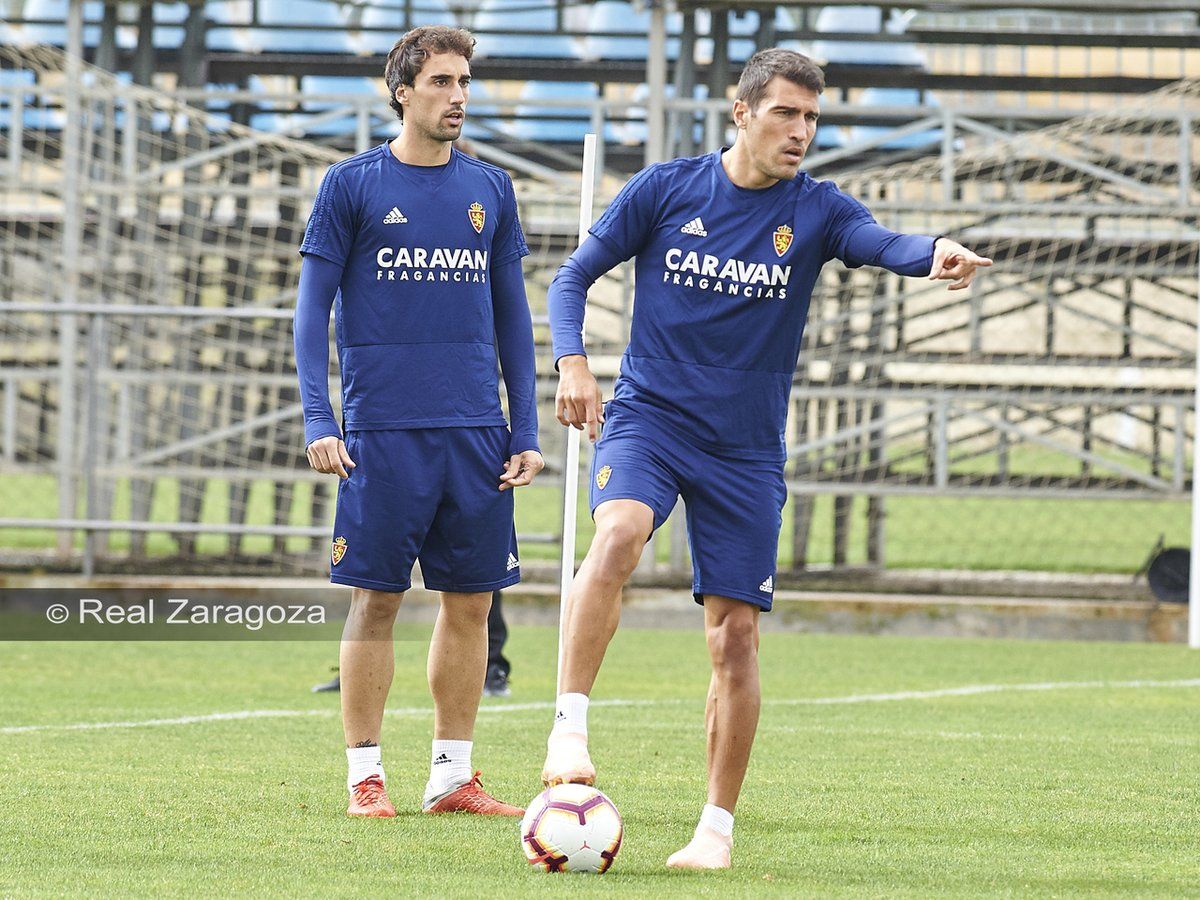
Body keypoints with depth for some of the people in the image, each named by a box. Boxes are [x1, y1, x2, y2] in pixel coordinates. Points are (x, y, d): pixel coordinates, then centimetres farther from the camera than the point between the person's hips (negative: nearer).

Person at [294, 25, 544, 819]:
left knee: (471, 601, 4)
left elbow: (512, 317, 15)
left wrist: (526, 431, 9)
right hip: (383, 428, -4)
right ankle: (365, 775, 5)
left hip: (476, 430, 4)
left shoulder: (491, 190, 12)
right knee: (376, 601, -2)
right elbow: (314, 308, 1)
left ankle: (453, 774, 12)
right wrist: (318, 421, -9)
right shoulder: (352, 186, 1)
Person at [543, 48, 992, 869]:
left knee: (735, 635, 0)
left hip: (746, 450, 1)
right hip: (648, 416, -1)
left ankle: (718, 825, 11)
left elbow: (880, 241, -23)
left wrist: (934, 254, -45)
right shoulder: (666, 190, -1)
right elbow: (575, 276, 6)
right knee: (619, 533, -32)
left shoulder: (816, 209, -1)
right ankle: (570, 725, -27)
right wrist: (572, 363, -11)